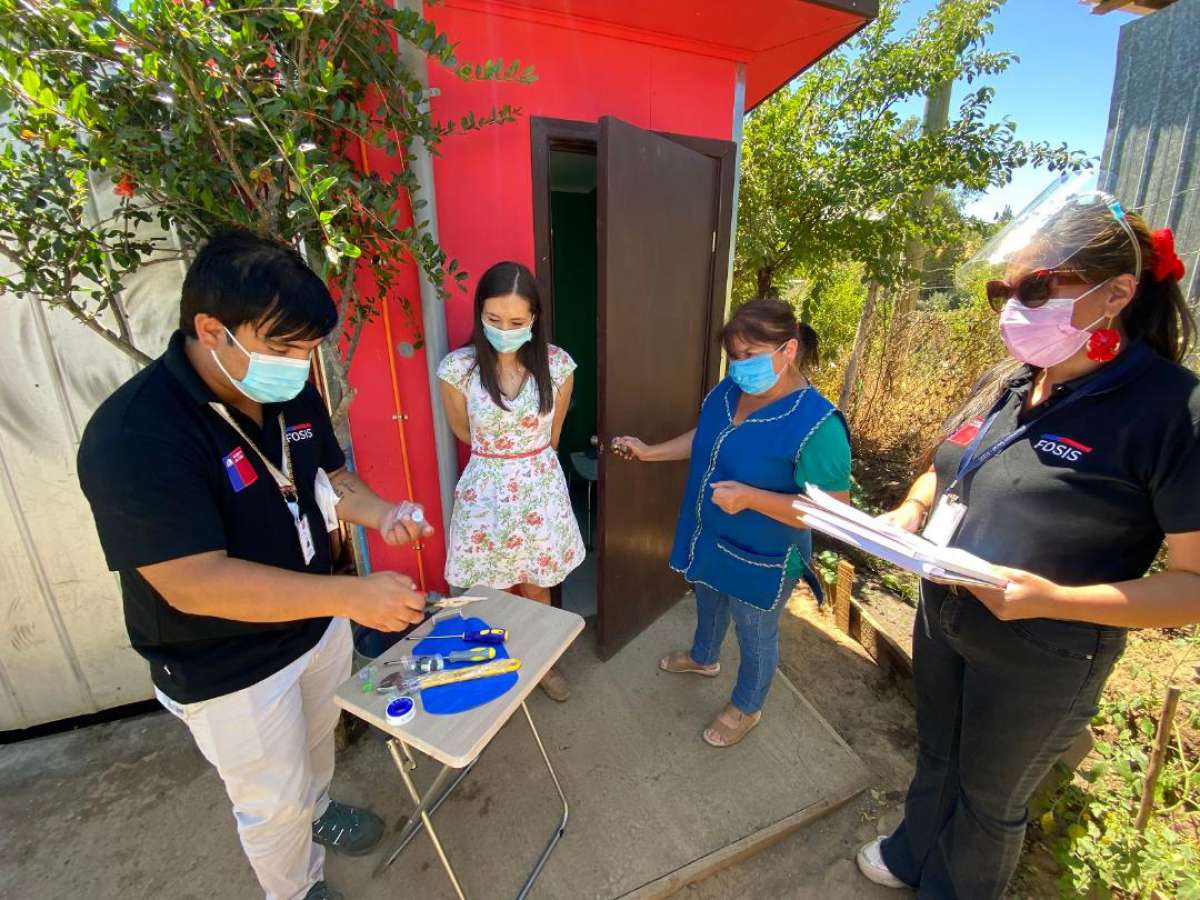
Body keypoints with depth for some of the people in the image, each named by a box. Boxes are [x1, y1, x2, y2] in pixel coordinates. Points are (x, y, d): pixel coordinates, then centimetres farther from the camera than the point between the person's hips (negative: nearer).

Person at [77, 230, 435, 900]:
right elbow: (193, 583, -34)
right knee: (273, 802, 19)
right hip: (228, 671, -6)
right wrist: (353, 595, -36)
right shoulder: (134, 437, -31)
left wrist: (380, 512, -16)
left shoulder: (291, 393, -9)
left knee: (317, 737, 32)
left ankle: (316, 809, 63)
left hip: (316, 622, 7)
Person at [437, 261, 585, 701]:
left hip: (542, 488, 1)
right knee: (496, 594, 17)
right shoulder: (458, 369, -14)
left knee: (536, 589, 20)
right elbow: (463, 432, 3)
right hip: (486, 490, -1)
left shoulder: (557, 365, -11)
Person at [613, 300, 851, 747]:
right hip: (708, 537, 7)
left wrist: (750, 497, -36)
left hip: (760, 559, -7)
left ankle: (746, 708, 49)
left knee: (755, 638, 20)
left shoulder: (817, 424, -30)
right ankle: (703, 657, 64)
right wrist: (648, 452, 0)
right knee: (708, 602, 33)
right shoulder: (729, 390, -8)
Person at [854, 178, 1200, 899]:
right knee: (936, 757, 29)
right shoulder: (1010, 384, 0)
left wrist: (1053, 598, -32)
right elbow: (945, 471, 12)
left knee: (990, 797, 21)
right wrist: (910, 512, -7)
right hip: (942, 621, 6)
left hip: (1039, 660, -6)